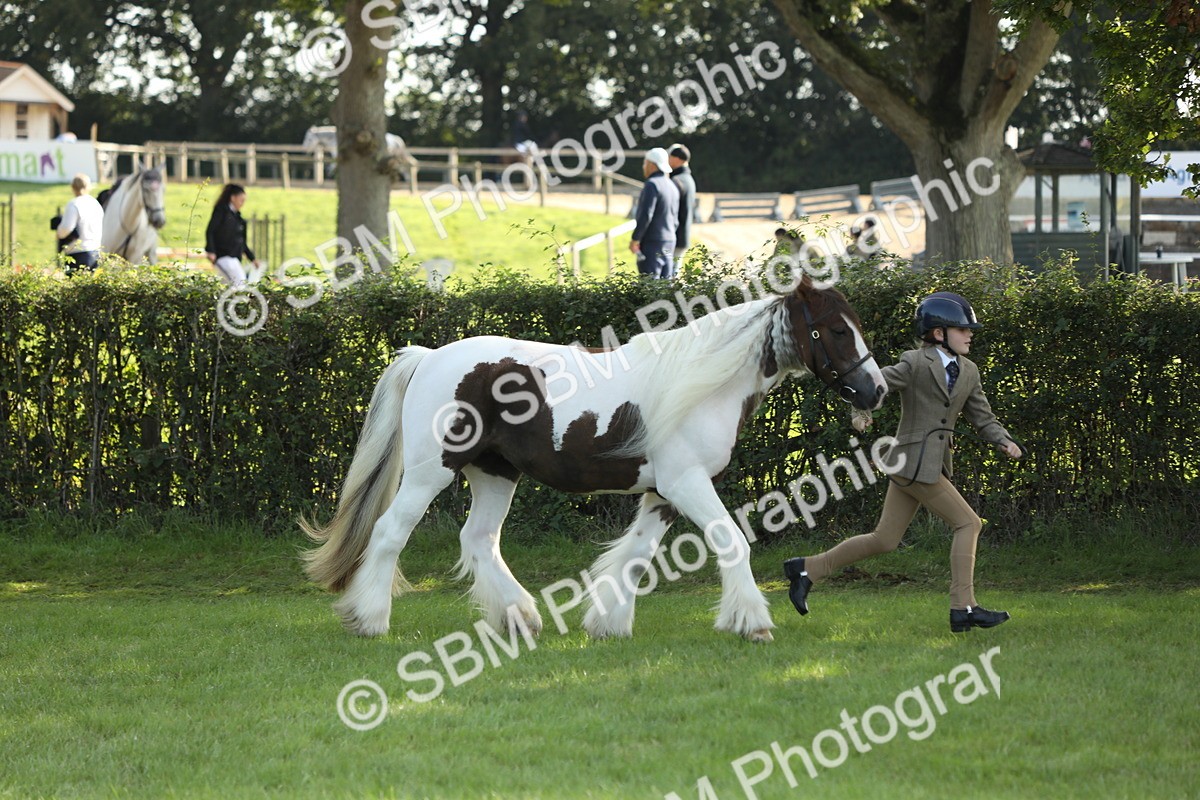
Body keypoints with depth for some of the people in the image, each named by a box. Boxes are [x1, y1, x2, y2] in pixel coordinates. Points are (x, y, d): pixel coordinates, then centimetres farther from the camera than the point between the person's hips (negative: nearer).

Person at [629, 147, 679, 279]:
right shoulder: (672, 187, 15)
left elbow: (645, 215, -20)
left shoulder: (652, 185, -13)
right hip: (669, 243, 9)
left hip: (652, 244, -9)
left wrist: (635, 239, -14)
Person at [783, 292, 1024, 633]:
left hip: (935, 464, 8)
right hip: (915, 462, -8)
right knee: (967, 523, -10)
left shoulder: (968, 372, 15)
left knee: (884, 540, 10)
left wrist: (1005, 442, -3)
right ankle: (963, 609, -9)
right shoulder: (915, 364, -7)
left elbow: (983, 418, 16)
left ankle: (806, 569, 18)